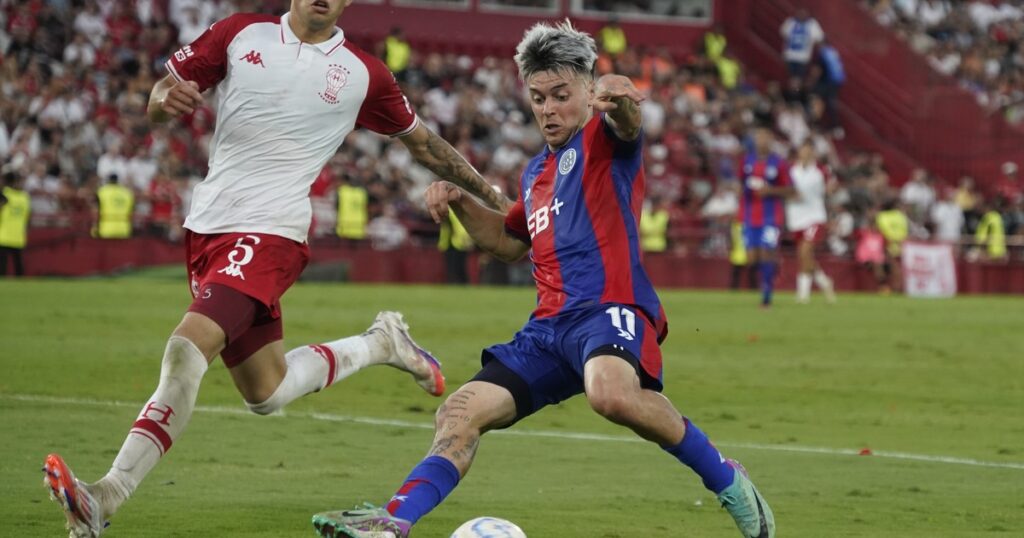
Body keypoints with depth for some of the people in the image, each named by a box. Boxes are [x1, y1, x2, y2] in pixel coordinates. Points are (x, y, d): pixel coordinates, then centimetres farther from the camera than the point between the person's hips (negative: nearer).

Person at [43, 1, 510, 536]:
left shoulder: (363, 74, 3)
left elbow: (421, 141, 17)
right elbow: (162, 95, 11)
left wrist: (493, 197, 20)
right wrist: (166, 99, -14)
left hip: (269, 234, -5)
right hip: (207, 229, 5)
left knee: (187, 349, -24)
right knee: (266, 393, 12)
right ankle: (380, 343, 36)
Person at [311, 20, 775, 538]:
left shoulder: (603, 139, 2)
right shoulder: (536, 173, 26)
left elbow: (626, 123, -24)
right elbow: (509, 240, 43)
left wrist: (620, 99, -50)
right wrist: (460, 203, 24)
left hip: (609, 310, -8)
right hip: (549, 326, 8)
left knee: (611, 393, -38)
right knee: (460, 412, -4)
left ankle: (725, 480, -19)